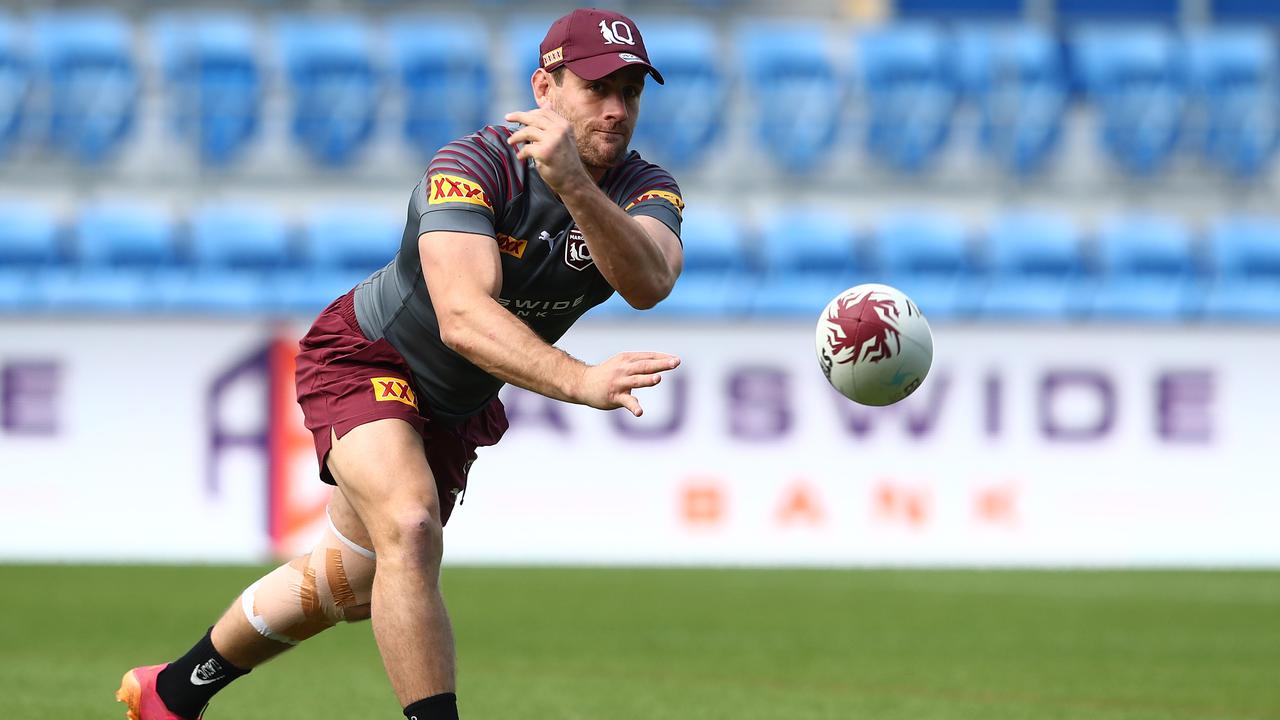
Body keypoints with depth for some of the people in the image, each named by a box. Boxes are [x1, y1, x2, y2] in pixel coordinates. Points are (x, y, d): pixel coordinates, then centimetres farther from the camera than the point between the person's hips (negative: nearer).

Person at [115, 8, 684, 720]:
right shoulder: (472, 168, -32)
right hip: (367, 360, -6)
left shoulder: (646, 189, -18)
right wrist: (579, 381, -61)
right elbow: (462, 316, -47)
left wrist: (576, 187, -57)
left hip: (458, 407, 6)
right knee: (410, 529, -33)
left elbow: (648, 282, -41)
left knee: (351, 586, 19)